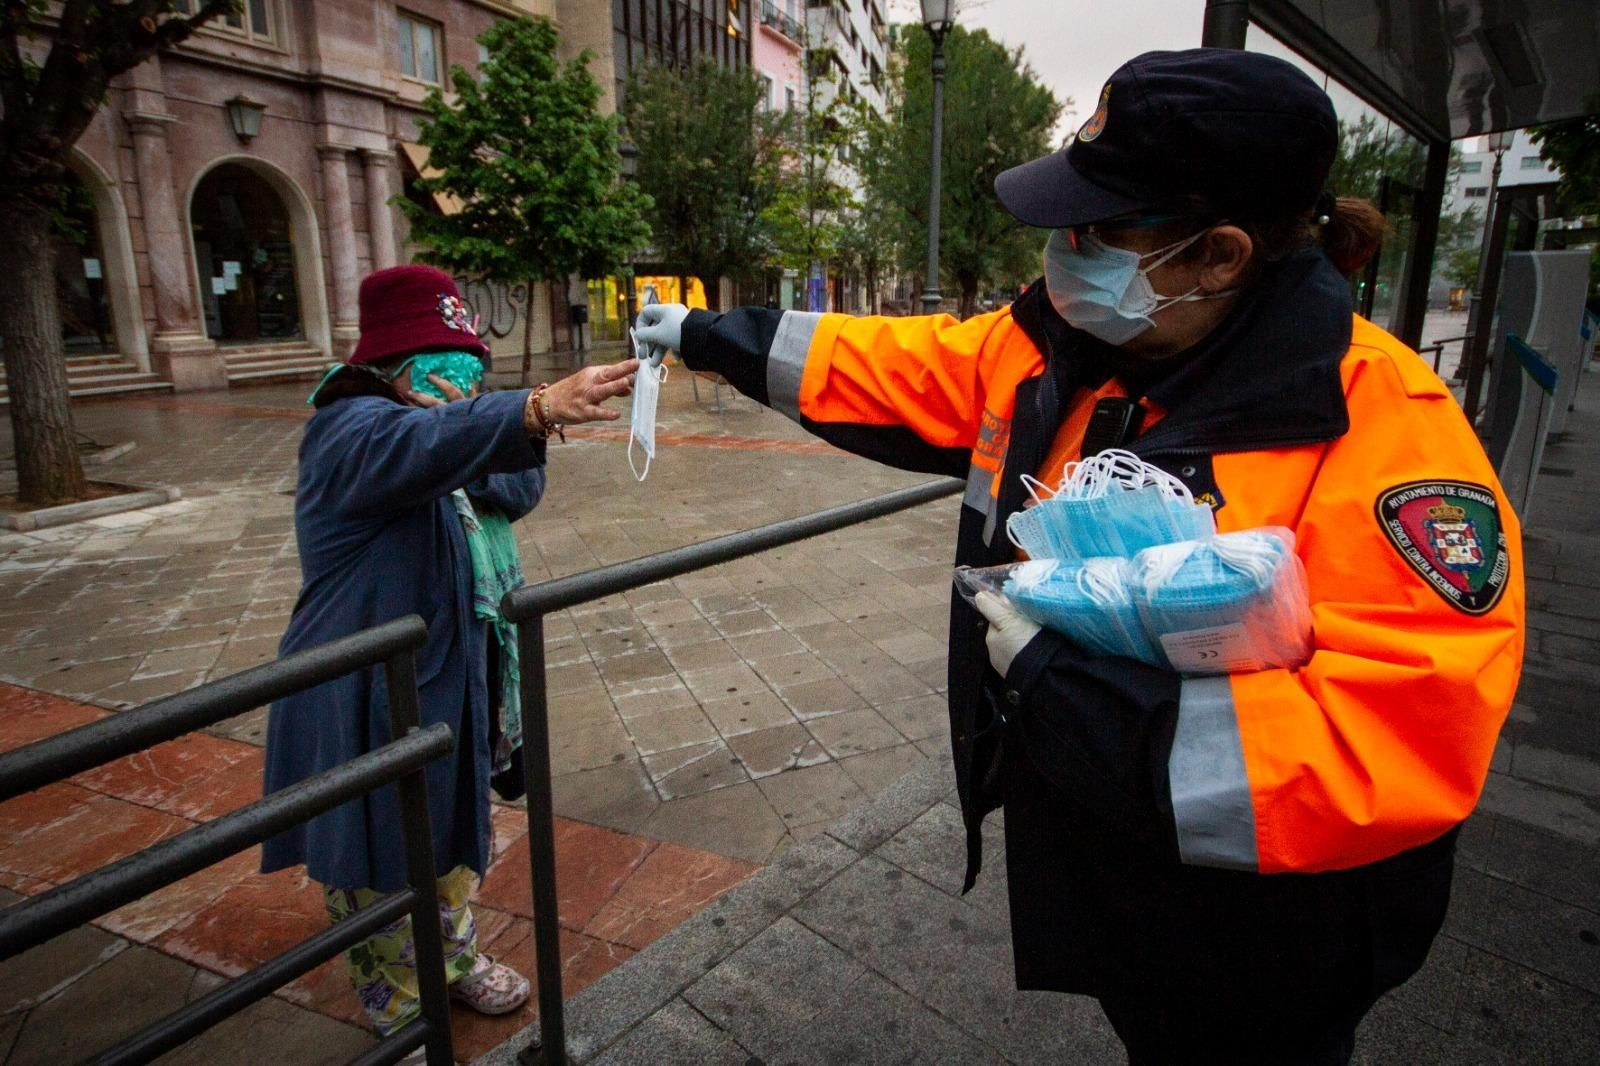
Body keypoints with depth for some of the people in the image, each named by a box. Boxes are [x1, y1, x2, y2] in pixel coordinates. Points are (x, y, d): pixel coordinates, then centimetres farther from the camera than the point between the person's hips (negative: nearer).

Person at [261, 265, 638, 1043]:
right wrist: (538, 409, -60)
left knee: (452, 839, 25)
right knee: (381, 867, 8)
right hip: (367, 707, -8)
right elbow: (419, 444, -43)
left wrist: (476, 434, -22)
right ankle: (403, 1020, 29)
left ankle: (454, 957, 47)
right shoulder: (351, 430, -20)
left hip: (453, 687, 9)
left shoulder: (441, 421, 7)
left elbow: (521, 491, -1)